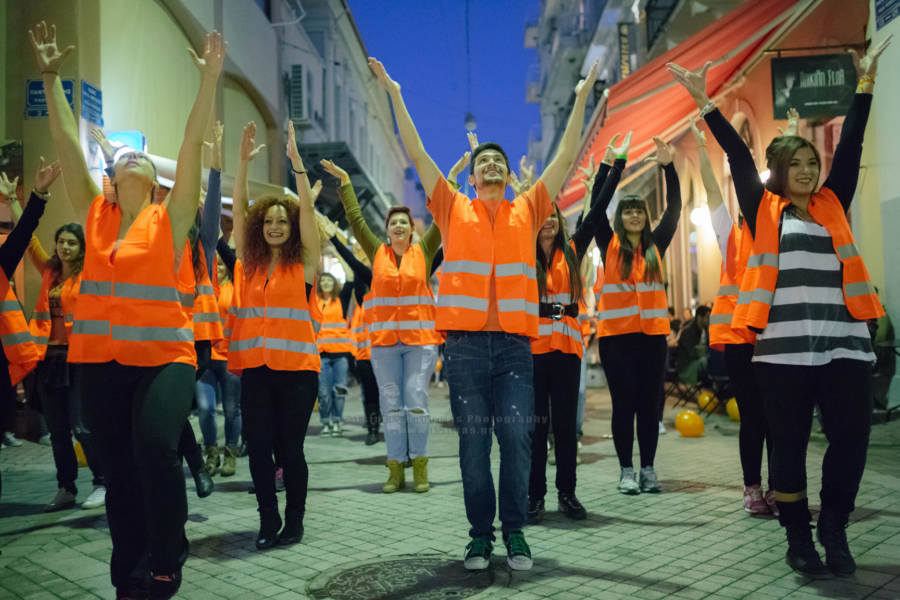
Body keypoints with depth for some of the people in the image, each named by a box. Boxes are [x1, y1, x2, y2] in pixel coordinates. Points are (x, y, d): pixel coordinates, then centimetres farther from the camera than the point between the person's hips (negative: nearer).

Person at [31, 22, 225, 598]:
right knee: (119, 473, 10)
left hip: (164, 357, -4)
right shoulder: (96, 214, 10)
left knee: (156, 449, -25)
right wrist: (51, 77, 11)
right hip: (100, 360, 4)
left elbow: (193, 142, -2)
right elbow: (67, 142, 11)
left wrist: (210, 77, -4)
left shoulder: (170, 217, 2)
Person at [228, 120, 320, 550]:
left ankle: (295, 519, 21)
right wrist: (244, 161, -2)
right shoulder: (249, 262, 9)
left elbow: (307, 207, -7)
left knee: (290, 447, 3)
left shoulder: (304, 261, 1)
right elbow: (239, 208, 5)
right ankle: (268, 520, 20)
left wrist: (296, 159, -11)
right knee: (257, 446, 4)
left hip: (296, 366, -3)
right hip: (255, 366, 3)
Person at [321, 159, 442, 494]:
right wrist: (344, 181, 9)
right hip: (384, 340, 2)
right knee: (390, 404, 4)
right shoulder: (377, 253, 9)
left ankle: (420, 468, 6)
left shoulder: (424, 251, 6)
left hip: (421, 338, -2)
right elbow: (355, 218, 9)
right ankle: (395, 470, 10)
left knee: (416, 402, -3)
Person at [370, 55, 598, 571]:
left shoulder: (527, 211, 13)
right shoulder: (454, 209, 12)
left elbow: (566, 158, 14)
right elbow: (417, 153, 11)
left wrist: (582, 97, 15)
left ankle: (515, 532, 12)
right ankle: (481, 533, 15)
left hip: (515, 342, 0)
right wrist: (395, 95, 11)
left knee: (516, 437, -2)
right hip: (465, 343, 0)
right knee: (474, 441, 3)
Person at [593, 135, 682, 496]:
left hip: (652, 334, 2)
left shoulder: (656, 245, 10)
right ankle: (626, 469, 12)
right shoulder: (609, 244, 4)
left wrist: (668, 166, -4)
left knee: (649, 402, 6)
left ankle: (648, 468, 16)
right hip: (615, 334, -2)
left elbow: (674, 209, 5)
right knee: (623, 403, 2)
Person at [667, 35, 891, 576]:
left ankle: (834, 528, 20)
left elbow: (851, 147, 14)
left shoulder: (833, 205, 15)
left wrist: (866, 83, 15)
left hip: (844, 341, 3)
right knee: (790, 443, 4)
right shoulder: (764, 210, 8)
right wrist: (706, 101, 3)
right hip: (785, 344, -2)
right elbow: (738, 155, 5)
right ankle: (799, 537, 18)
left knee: (852, 437, -1)